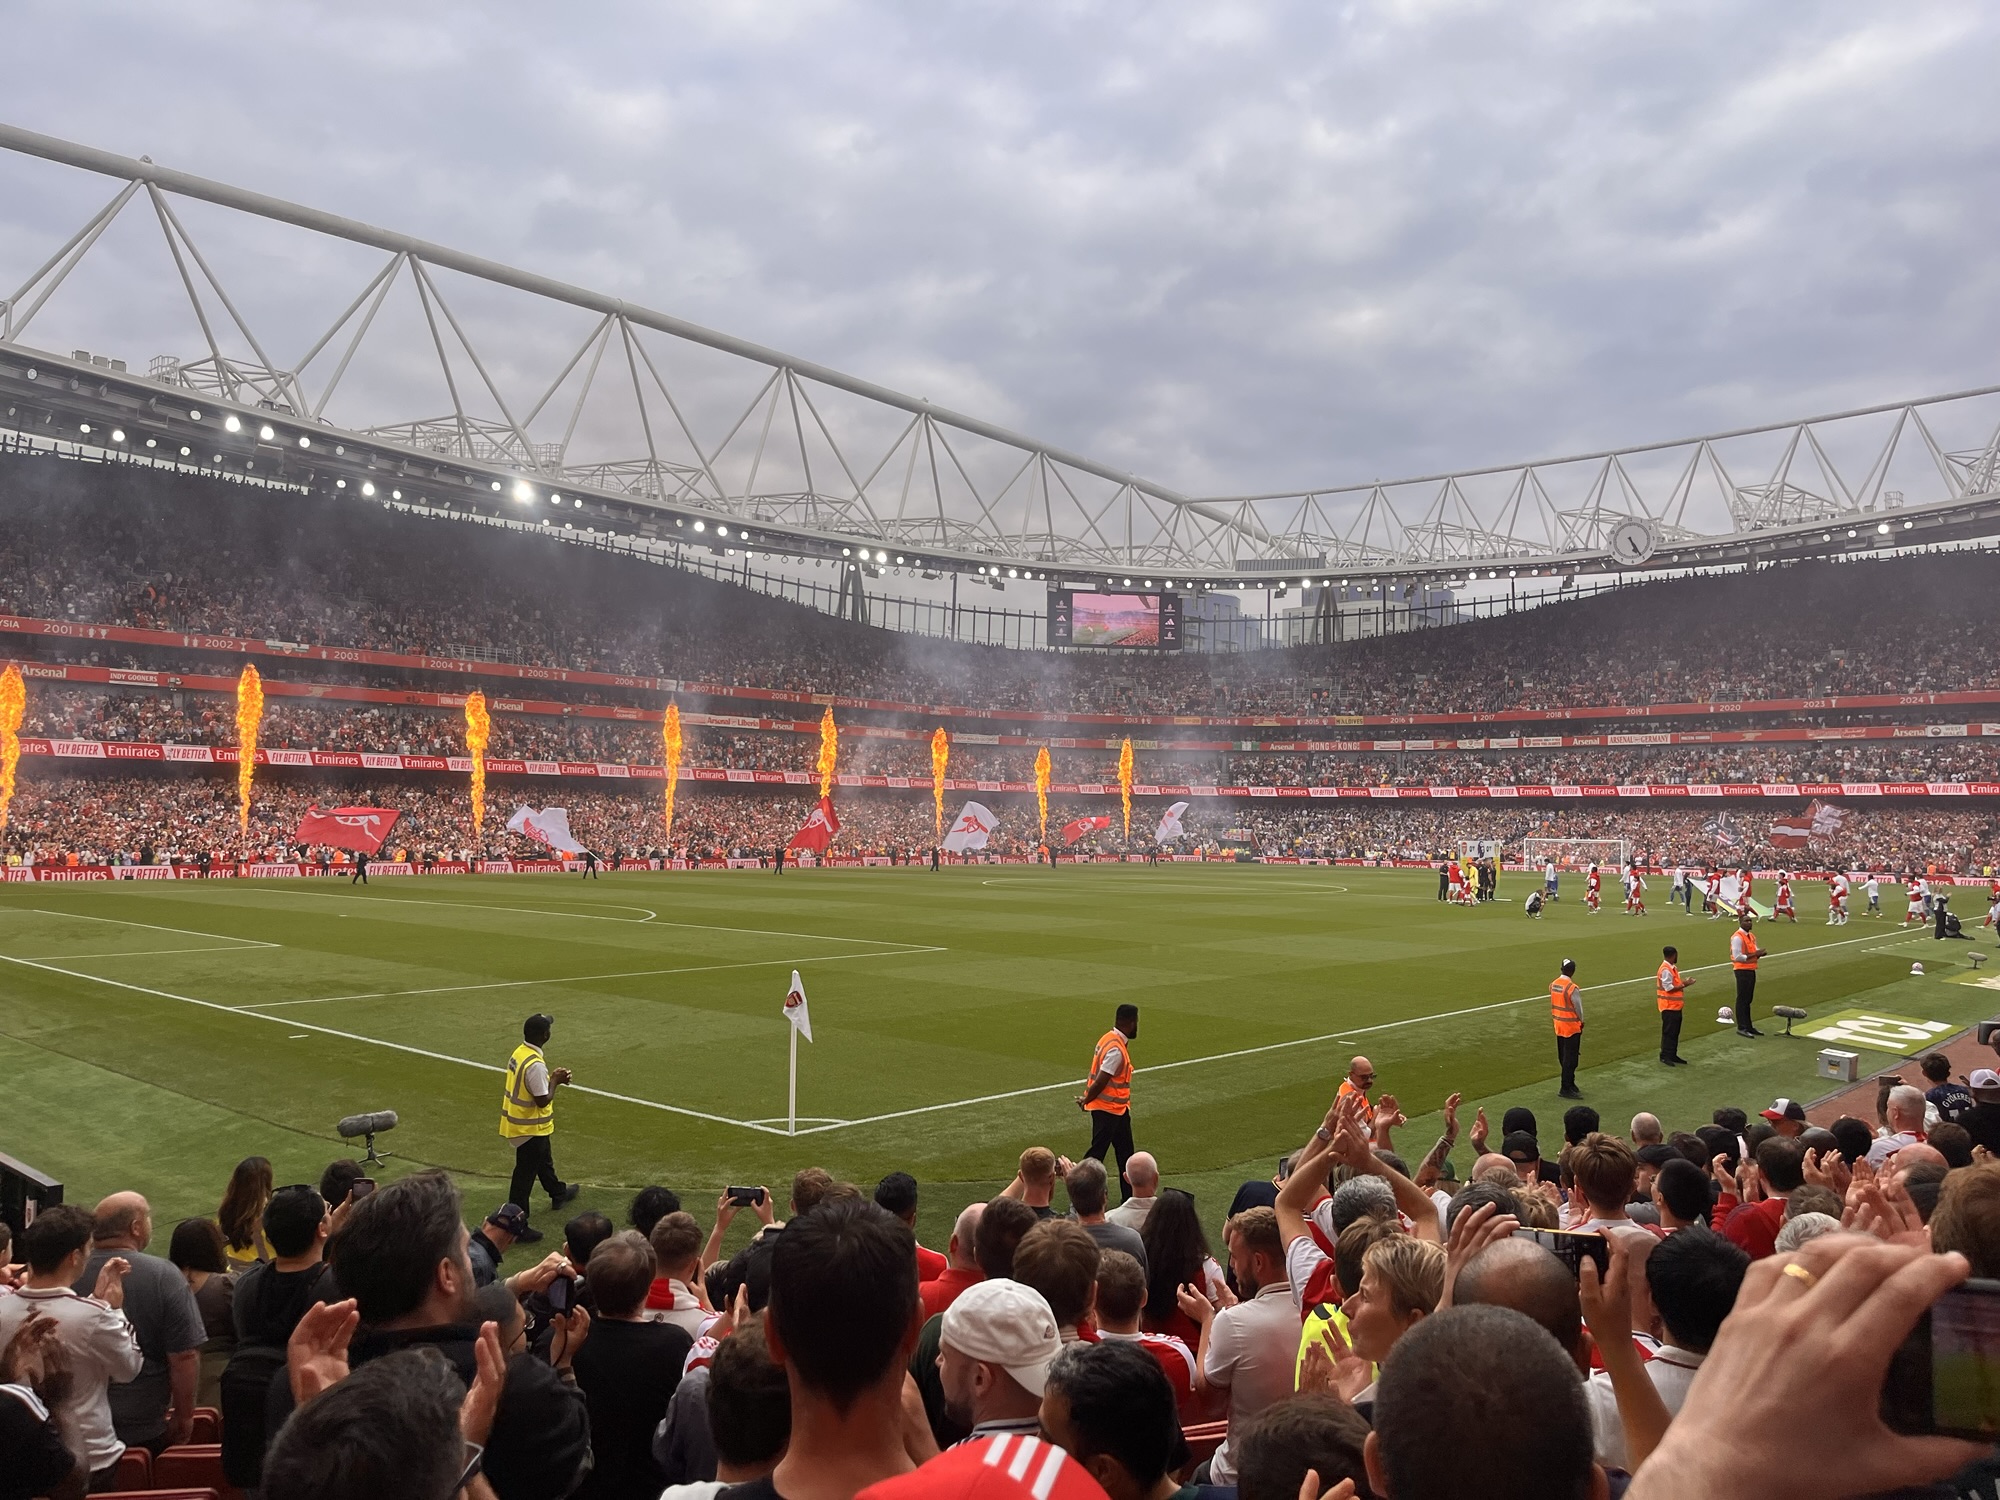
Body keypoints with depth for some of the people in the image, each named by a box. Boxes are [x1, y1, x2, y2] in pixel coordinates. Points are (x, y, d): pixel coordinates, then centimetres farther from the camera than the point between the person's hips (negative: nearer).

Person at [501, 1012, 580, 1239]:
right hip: (530, 1128, -10)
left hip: (518, 1121, 10)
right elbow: (543, 1100, -26)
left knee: (544, 1160, 31)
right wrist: (555, 1081, -13)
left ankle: (558, 1193, 53)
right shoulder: (535, 1065, -30)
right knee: (525, 1175, 0)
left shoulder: (520, 1053, -1)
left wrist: (550, 1077, 3)